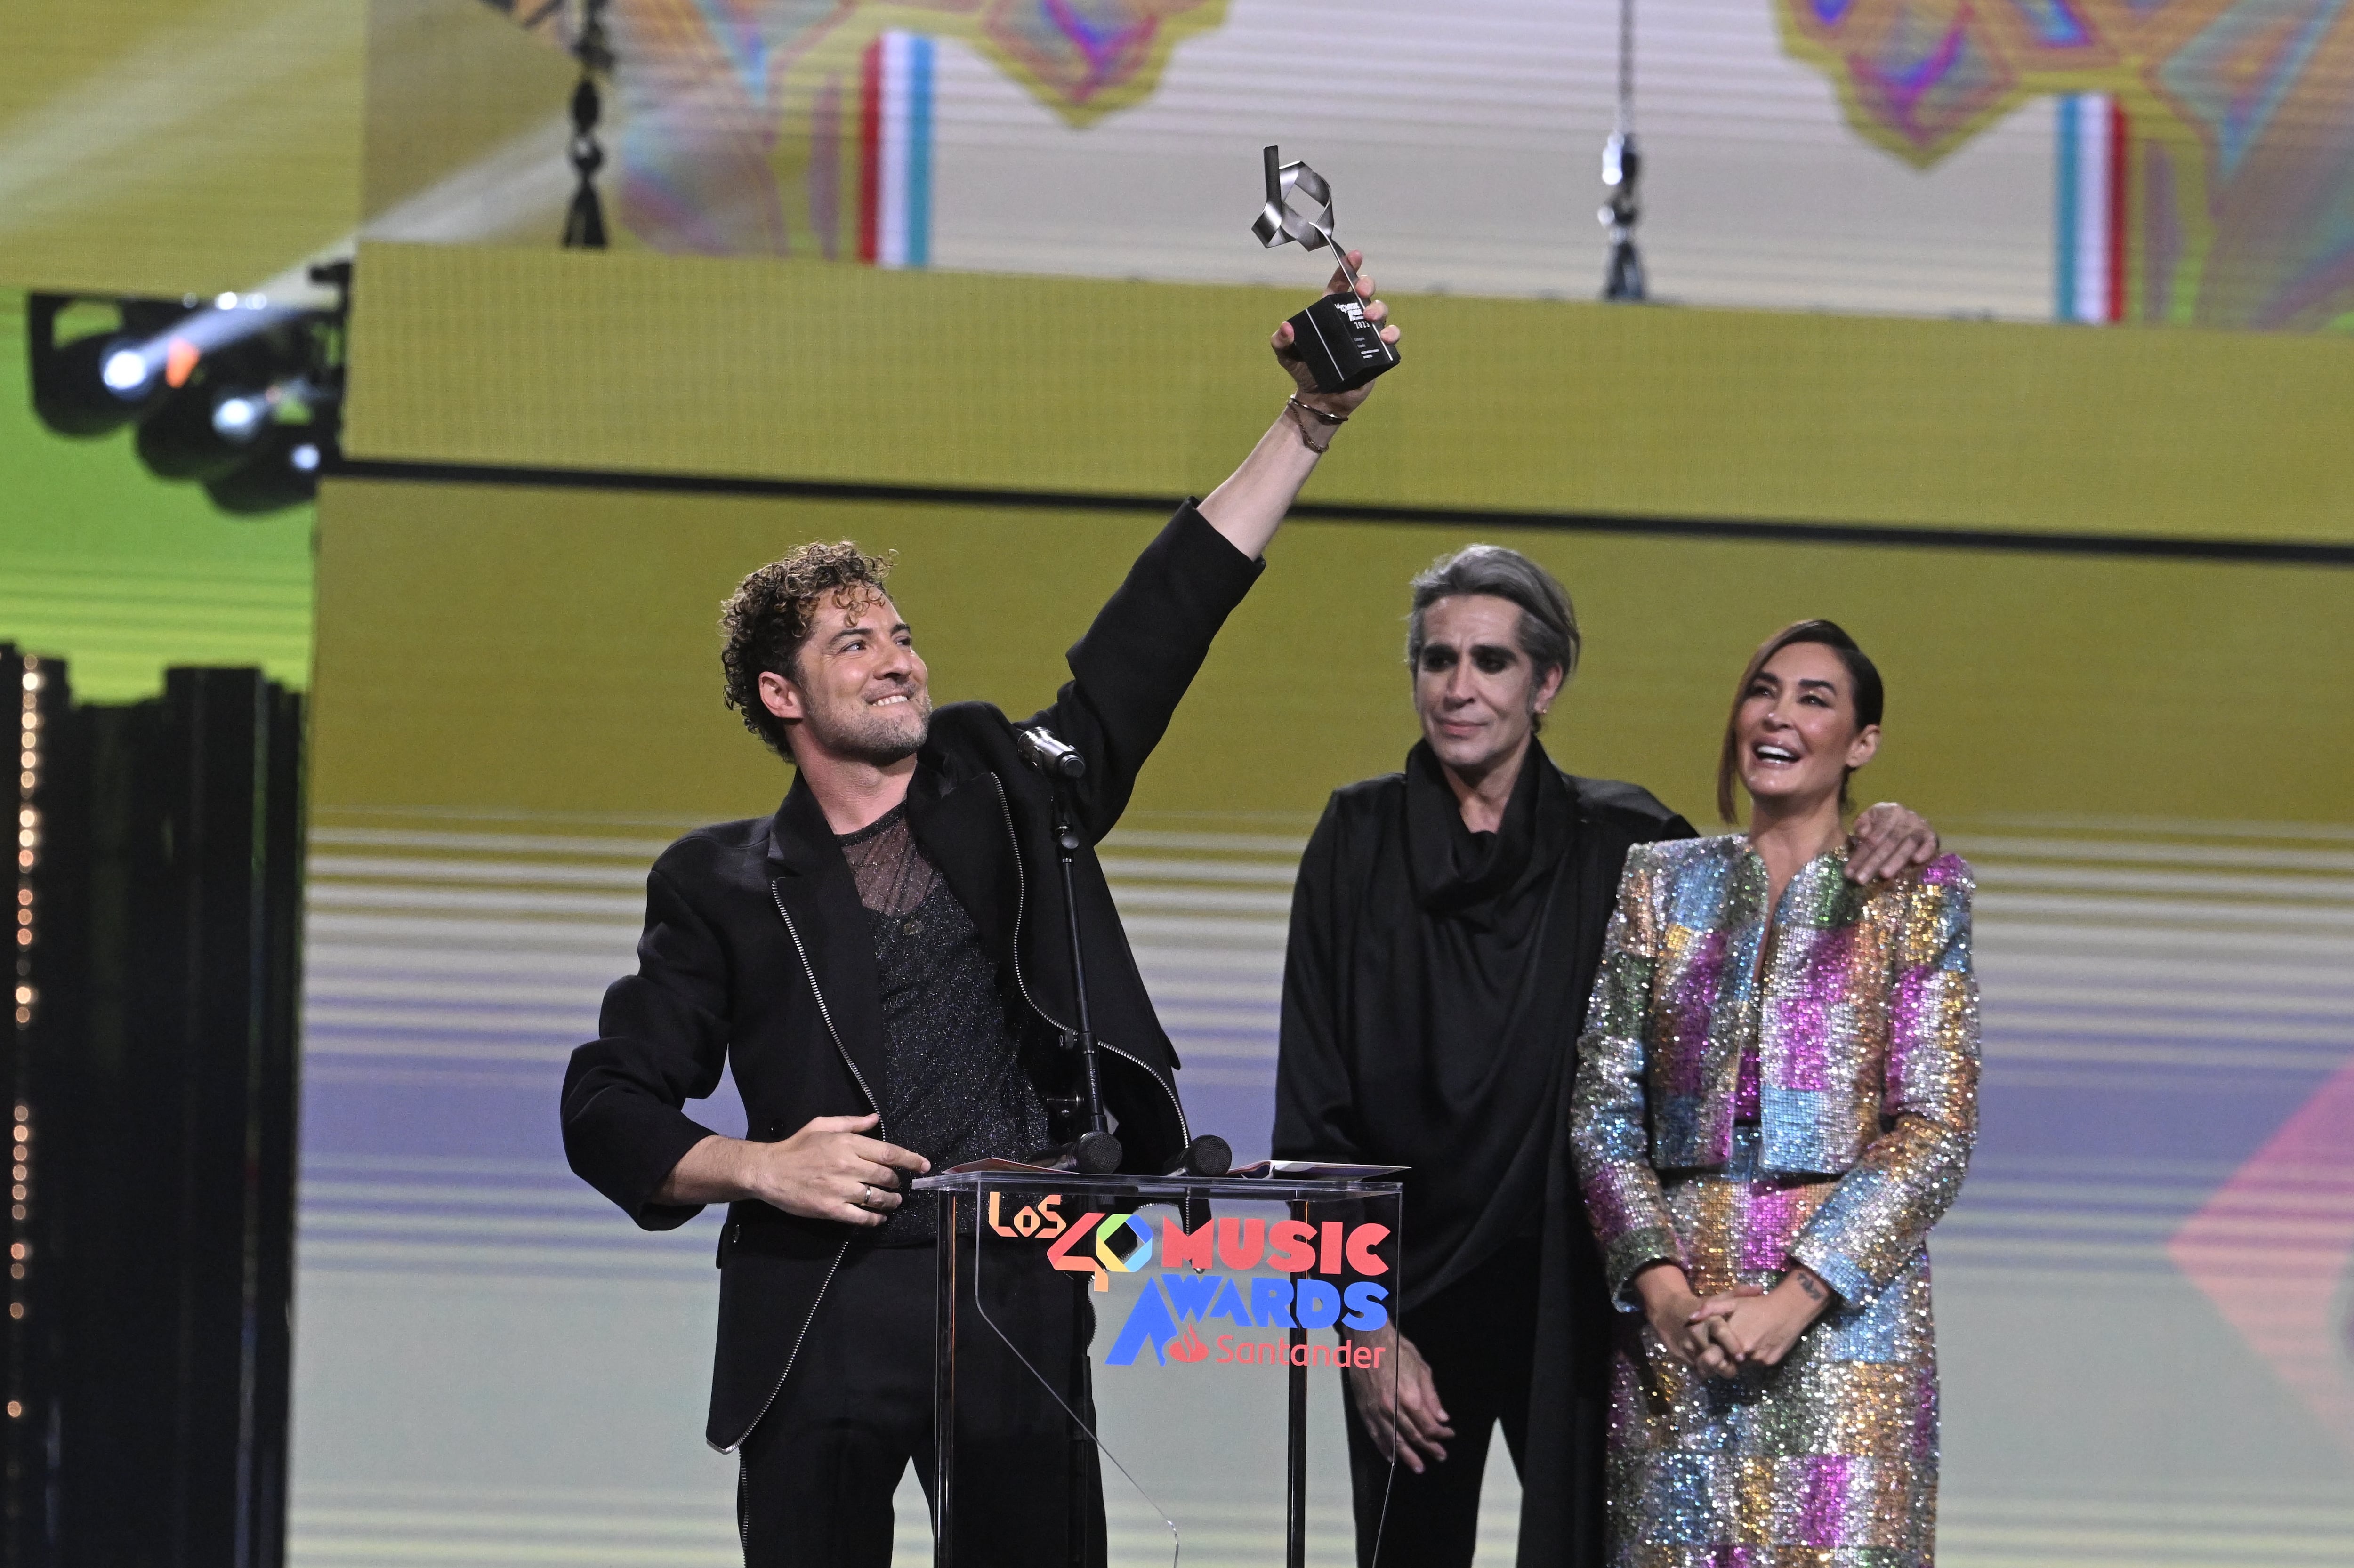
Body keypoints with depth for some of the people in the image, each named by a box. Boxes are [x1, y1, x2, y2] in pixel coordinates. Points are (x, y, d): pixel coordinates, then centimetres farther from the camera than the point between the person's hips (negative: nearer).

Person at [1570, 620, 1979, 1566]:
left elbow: (1936, 1130, -3)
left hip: (1847, 1301, -2)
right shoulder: (1664, 884, 13)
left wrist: (1798, 1297, -13)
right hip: (1675, 1305, 2)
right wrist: (1661, 1284, -8)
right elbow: (1604, 1107, 8)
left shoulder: (1915, 892, 5)